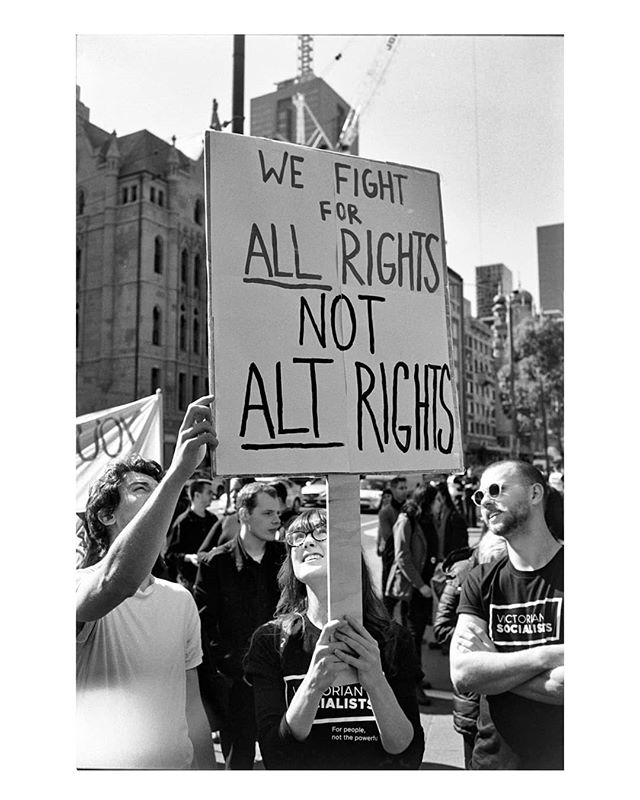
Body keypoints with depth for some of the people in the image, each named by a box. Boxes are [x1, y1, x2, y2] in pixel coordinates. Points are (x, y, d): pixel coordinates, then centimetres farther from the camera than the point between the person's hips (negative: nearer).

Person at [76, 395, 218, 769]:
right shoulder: (80, 585, -16)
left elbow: (192, 706, 8)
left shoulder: (180, 599, 3)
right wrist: (178, 473, -45)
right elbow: (115, 582, -40)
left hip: (175, 765, 5)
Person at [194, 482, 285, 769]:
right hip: (237, 682, -2)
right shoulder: (216, 562, -5)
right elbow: (204, 626, -6)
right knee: (238, 759, 9)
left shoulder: (284, 557, 3)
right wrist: (238, 667, -12)